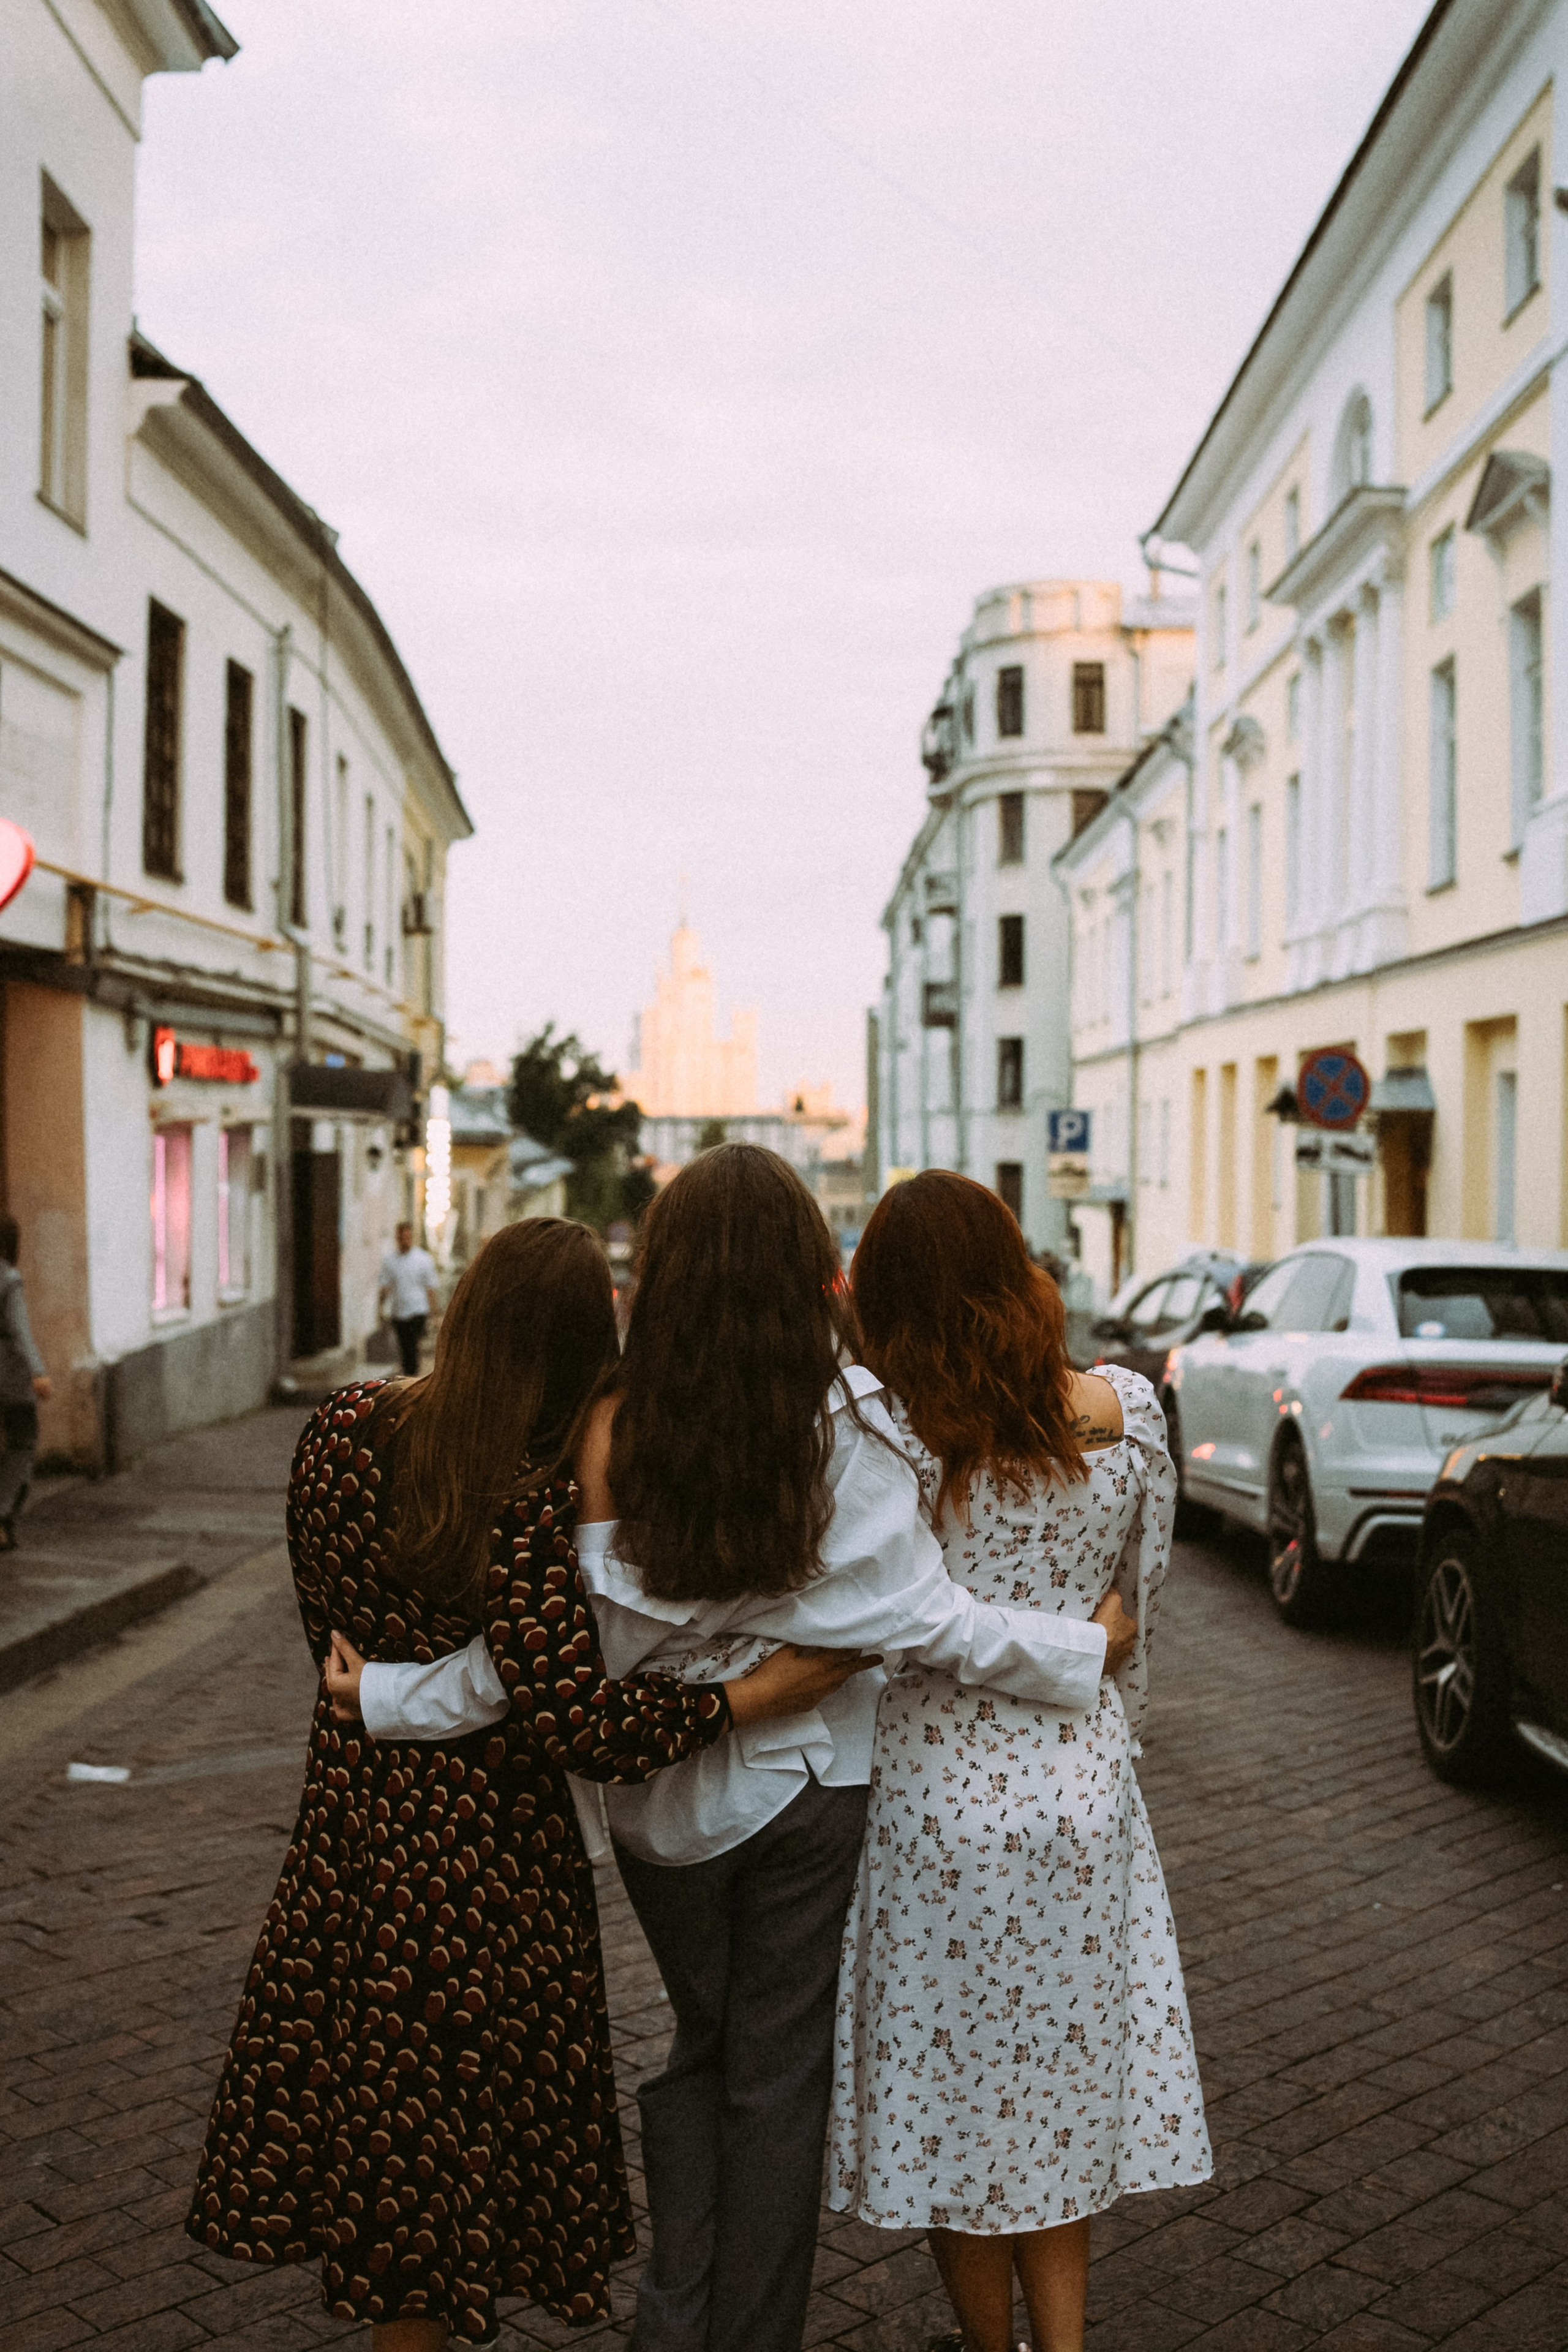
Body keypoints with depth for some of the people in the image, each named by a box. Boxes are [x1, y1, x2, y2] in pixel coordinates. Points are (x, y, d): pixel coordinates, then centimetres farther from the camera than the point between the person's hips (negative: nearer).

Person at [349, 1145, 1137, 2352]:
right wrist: (1086, 1648, -3)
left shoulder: (614, 1429, -17)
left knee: (702, 2044, 25)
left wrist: (389, 1698, -4)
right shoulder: (844, 1416, -20)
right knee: (778, 2076, 16)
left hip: (655, 1798, 2)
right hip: (803, 1793, -2)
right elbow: (921, 1616, -16)